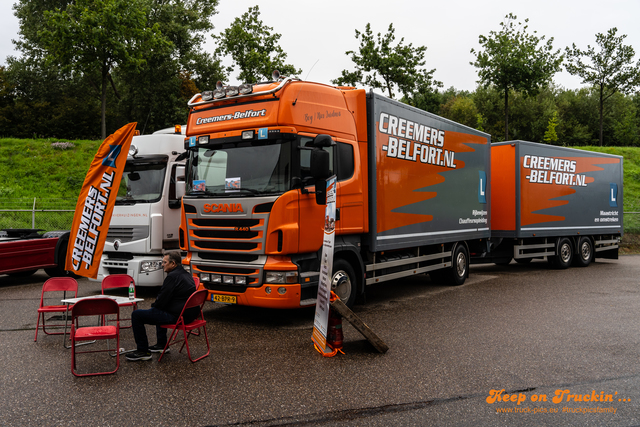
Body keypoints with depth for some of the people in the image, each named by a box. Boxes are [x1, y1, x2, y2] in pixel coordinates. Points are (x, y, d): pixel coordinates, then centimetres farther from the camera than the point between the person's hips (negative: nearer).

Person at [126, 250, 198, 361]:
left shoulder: (173, 276, -17)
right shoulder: (186, 274, 14)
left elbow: (162, 300, -16)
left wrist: (153, 306, 5)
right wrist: (155, 306, 18)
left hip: (177, 316, -10)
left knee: (136, 315, -4)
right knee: (158, 310, 38)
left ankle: (143, 352, 2)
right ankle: (161, 345, 40)